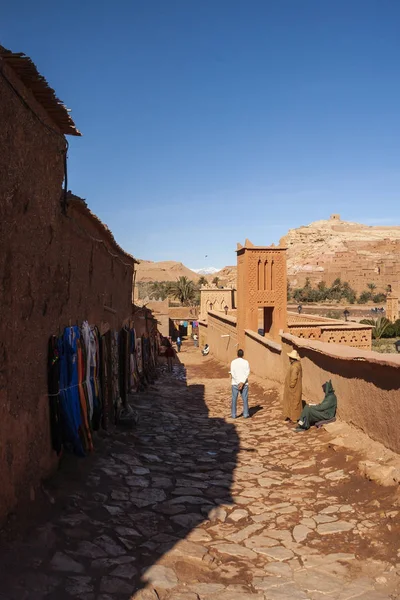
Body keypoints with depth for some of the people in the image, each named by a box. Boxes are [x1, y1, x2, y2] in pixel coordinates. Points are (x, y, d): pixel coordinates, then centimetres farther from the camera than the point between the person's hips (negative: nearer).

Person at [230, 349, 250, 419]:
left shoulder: (233, 362, -4)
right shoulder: (246, 362, -4)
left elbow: (232, 373, -11)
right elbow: (247, 373, -13)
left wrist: (238, 383, -12)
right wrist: (242, 382, -16)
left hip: (235, 383, 0)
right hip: (244, 384, 0)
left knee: (234, 399, 6)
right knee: (245, 399, 8)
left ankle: (234, 415, 6)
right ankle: (246, 414, 9)